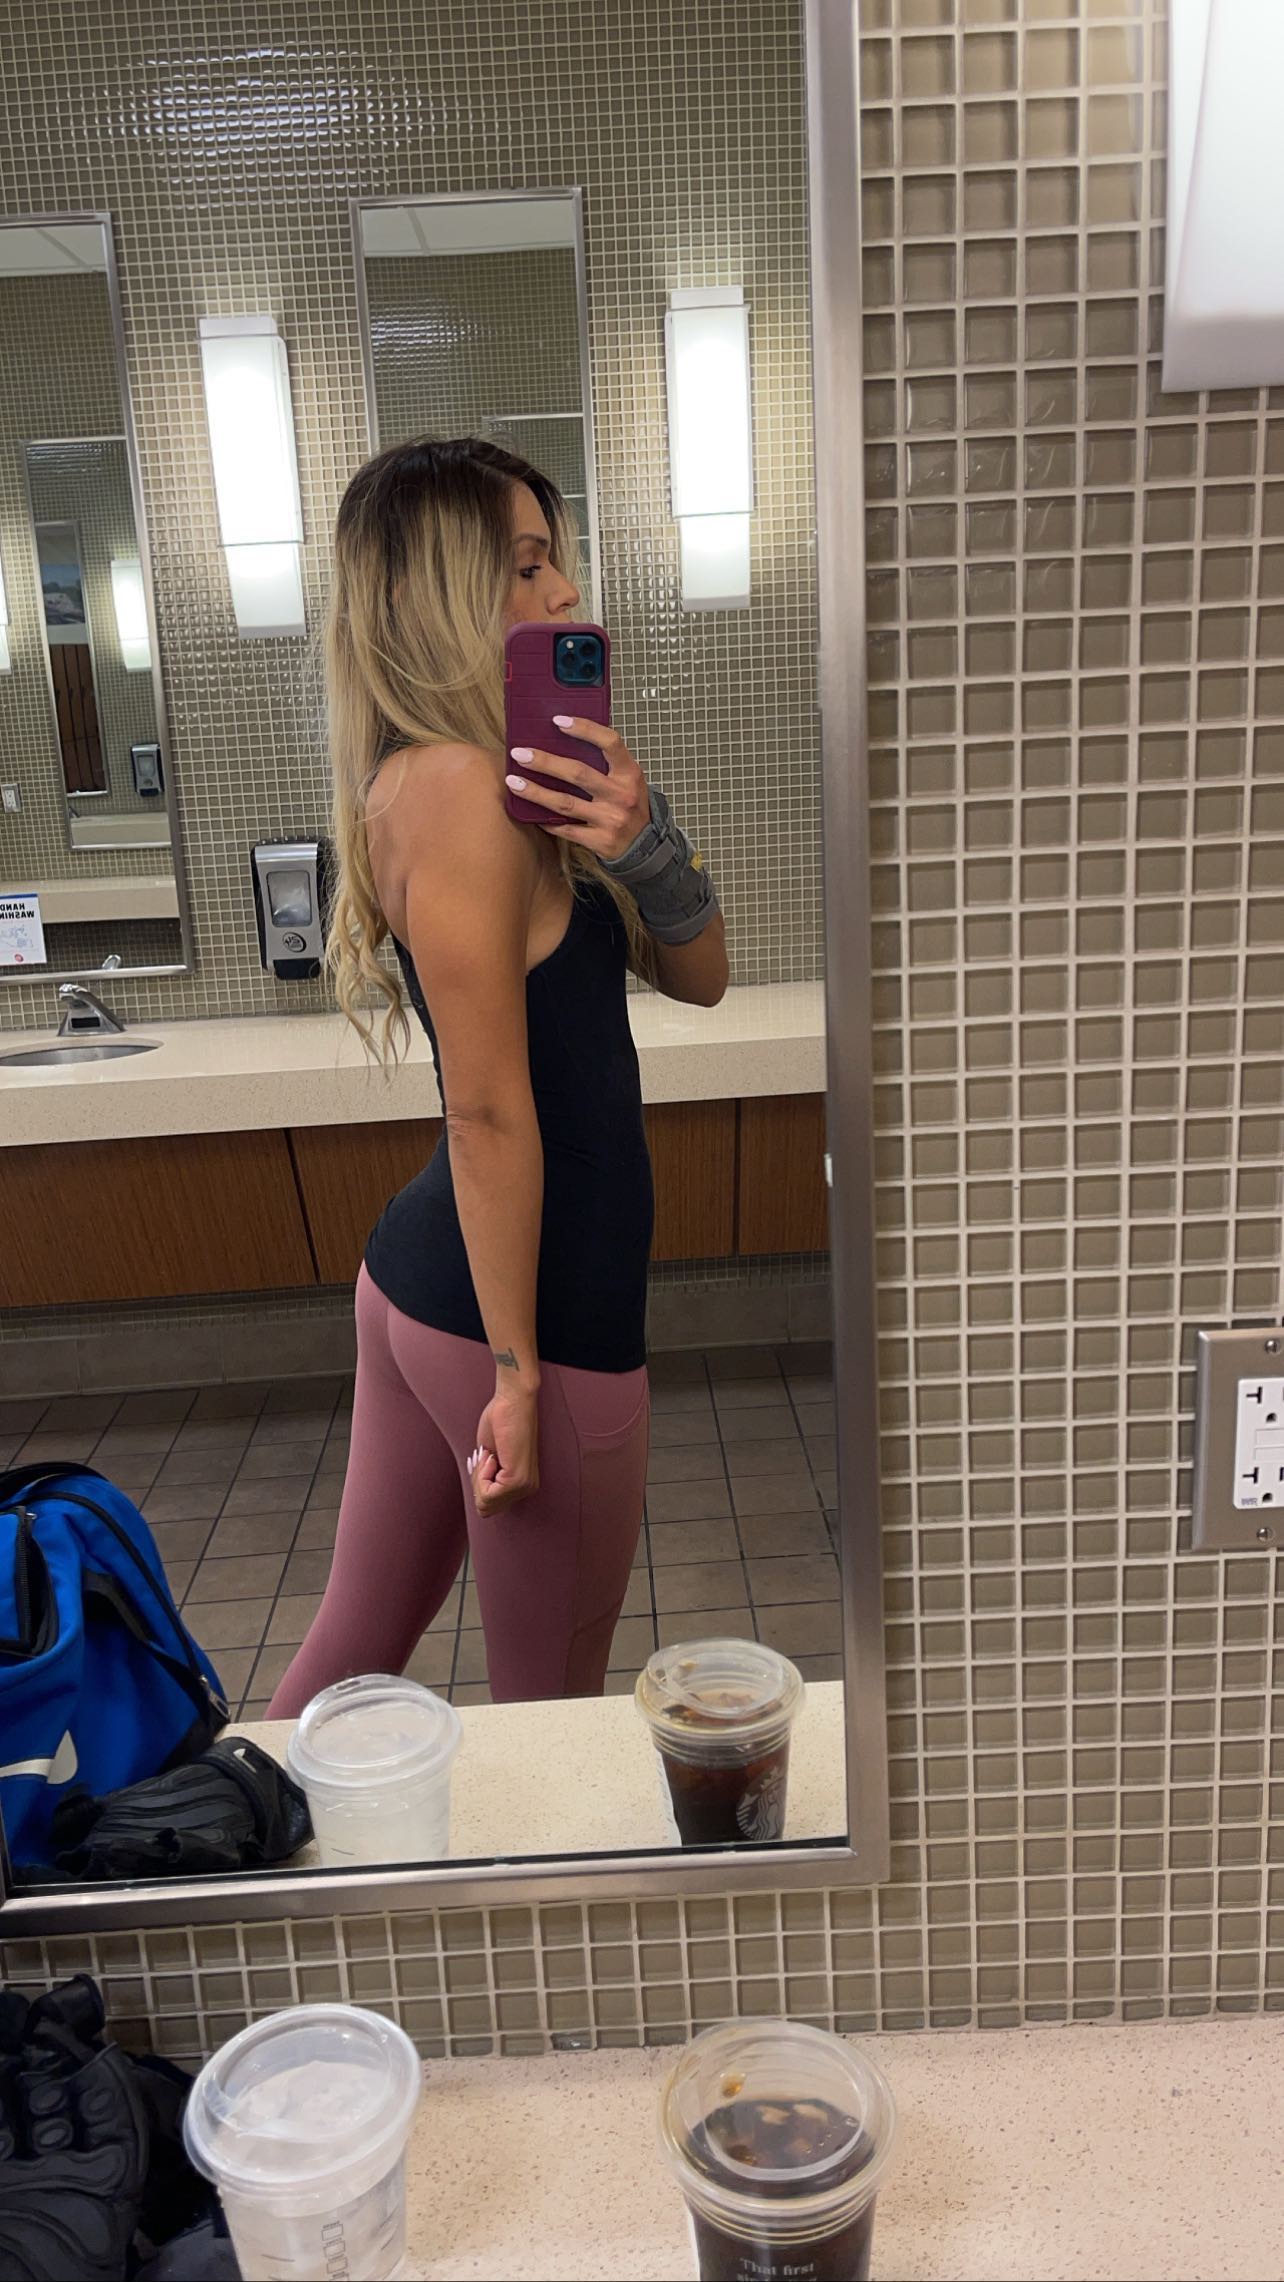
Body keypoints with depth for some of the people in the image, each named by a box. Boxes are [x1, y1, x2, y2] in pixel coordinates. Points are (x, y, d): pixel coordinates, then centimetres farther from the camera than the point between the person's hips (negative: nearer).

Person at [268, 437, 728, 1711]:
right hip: (532, 1309, -9)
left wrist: (639, 839, -10)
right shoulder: (457, 783, -17)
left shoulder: (507, 777, 12)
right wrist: (518, 1374, -16)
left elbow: (697, 975, 10)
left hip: (417, 1273, 9)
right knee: (554, 1720, 11)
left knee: (353, 1652, 22)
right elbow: (489, 1112, -20)